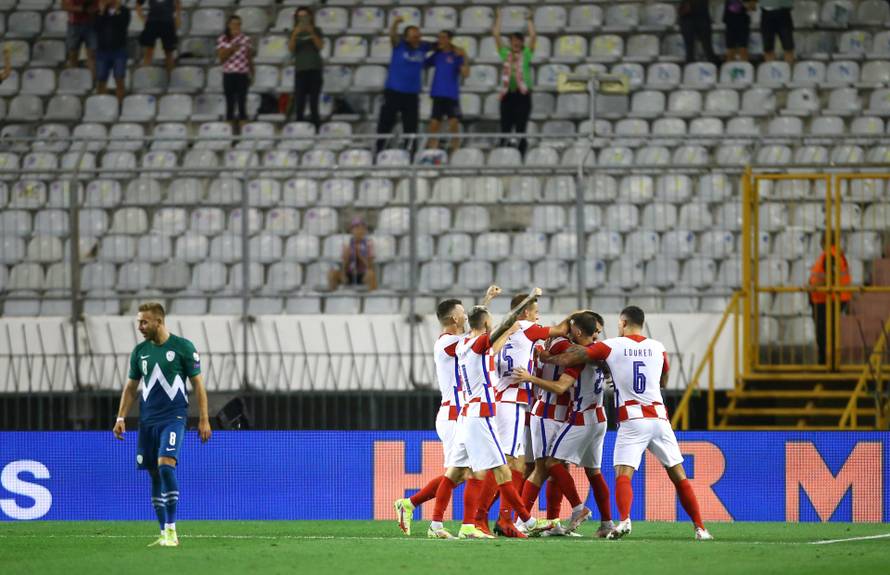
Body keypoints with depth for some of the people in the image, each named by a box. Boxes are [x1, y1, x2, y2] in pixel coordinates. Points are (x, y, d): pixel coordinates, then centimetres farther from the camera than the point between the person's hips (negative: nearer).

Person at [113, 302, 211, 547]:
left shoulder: (183, 347, -4)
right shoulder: (140, 351, 10)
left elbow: (198, 384, -1)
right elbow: (131, 387, 16)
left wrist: (204, 420, -4)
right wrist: (121, 418, 8)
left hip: (173, 417, -5)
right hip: (147, 421, 5)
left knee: (166, 466, -21)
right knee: (155, 475, 5)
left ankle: (171, 529, -17)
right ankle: (165, 534, 11)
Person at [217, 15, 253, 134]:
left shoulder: (245, 39, 4)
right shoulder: (222, 40, 1)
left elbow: (249, 57, 10)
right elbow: (221, 57, -5)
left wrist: (251, 74, 9)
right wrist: (231, 49, -19)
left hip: (243, 75, 0)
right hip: (228, 75, 0)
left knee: (242, 102, -4)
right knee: (230, 103, 2)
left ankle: (242, 128, -4)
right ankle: (231, 127, 6)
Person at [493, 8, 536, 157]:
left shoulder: (526, 54, 6)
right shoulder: (505, 53, 11)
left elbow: (533, 36, -2)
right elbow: (496, 34, 10)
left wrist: (529, 20, 1)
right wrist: (498, 18, 10)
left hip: (523, 93, -3)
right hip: (507, 93, 3)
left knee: (521, 128, -4)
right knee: (505, 127, 1)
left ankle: (521, 154, -2)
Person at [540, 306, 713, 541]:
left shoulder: (611, 346, 2)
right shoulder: (658, 348, 11)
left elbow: (570, 359, 5)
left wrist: (546, 358, 23)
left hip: (632, 422, -3)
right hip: (659, 418, 3)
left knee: (623, 475, -10)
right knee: (679, 476, 10)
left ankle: (624, 519, -35)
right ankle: (700, 528, 8)